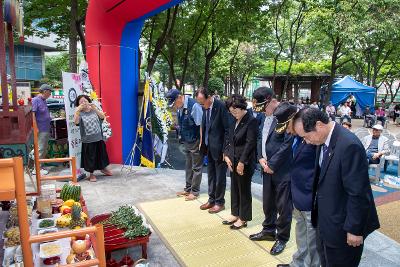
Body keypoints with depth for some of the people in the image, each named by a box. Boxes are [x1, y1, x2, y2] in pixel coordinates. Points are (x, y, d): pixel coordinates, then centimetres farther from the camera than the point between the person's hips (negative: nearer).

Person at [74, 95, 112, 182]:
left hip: (99, 138, 3)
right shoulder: (80, 114, -3)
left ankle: (103, 168, 39)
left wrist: (95, 108, -29)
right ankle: (91, 174, 20)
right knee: (90, 157, 4)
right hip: (88, 140, -2)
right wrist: (77, 110, -35)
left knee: (101, 154, 17)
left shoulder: (94, 111, 2)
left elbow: (102, 117, -15)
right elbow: (76, 122, -22)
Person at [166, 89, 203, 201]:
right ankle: (188, 189, 32)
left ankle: (194, 192, 18)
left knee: (196, 167, 6)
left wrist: (201, 143, -18)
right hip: (186, 141, 8)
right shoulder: (179, 108, 0)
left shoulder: (193, 106, -23)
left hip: (195, 142, -8)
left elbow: (201, 125, -21)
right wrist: (182, 138, 11)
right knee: (188, 166, 18)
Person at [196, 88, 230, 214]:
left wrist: (225, 150, -16)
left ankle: (220, 202, 22)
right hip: (209, 147, 7)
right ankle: (211, 200, 32)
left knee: (220, 176, 7)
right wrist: (203, 144, 7)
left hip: (219, 148, -7)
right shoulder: (205, 107, 4)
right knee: (211, 175, 18)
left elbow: (227, 129, -17)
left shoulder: (221, 106, -18)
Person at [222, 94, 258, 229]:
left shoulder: (251, 121, -15)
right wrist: (227, 155, 1)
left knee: (244, 190, 7)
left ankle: (243, 218, 22)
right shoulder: (234, 121, 9)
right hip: (233, 161, 7)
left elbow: (250, 143, -18)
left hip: (245, 163, -7)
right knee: (234, 188, 16)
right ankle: (235, 214, 33)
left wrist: (242, 162, -17)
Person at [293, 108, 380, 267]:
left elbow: (358, 193, -24)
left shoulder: (349, 146, -28)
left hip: (341, 225, -8)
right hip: (325, 220, 8)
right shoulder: (323, 141, -1)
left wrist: (354, 229, -17)